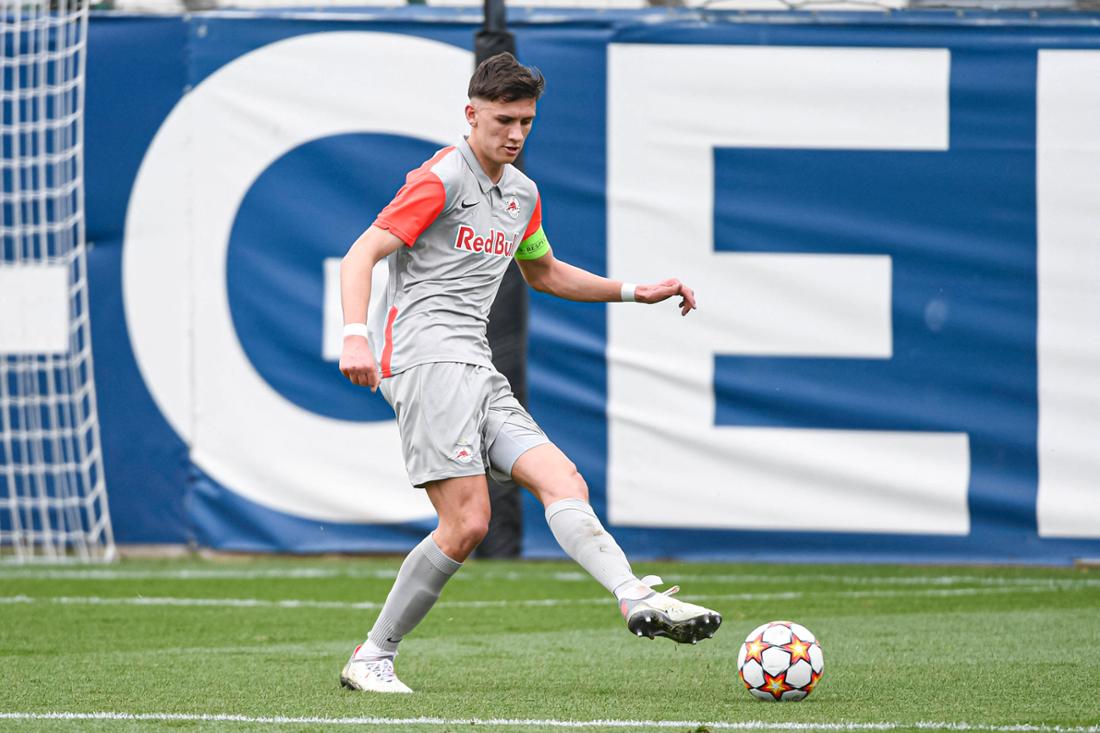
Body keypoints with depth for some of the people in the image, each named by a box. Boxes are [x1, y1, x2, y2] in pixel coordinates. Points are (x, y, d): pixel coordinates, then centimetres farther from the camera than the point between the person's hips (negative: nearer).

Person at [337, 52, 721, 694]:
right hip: (426, 355, -8)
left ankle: (638, 599, -29)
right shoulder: (441, 179, -6)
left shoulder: (523, 193, 20)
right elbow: (361, 256, -13)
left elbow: (544, 273, 38)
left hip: (478, 370, 8)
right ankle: (373, 659, -9)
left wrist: (639, 292, 30)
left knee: (563, 481, -11)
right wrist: (356, 335, -30)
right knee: (467, 522, -17)